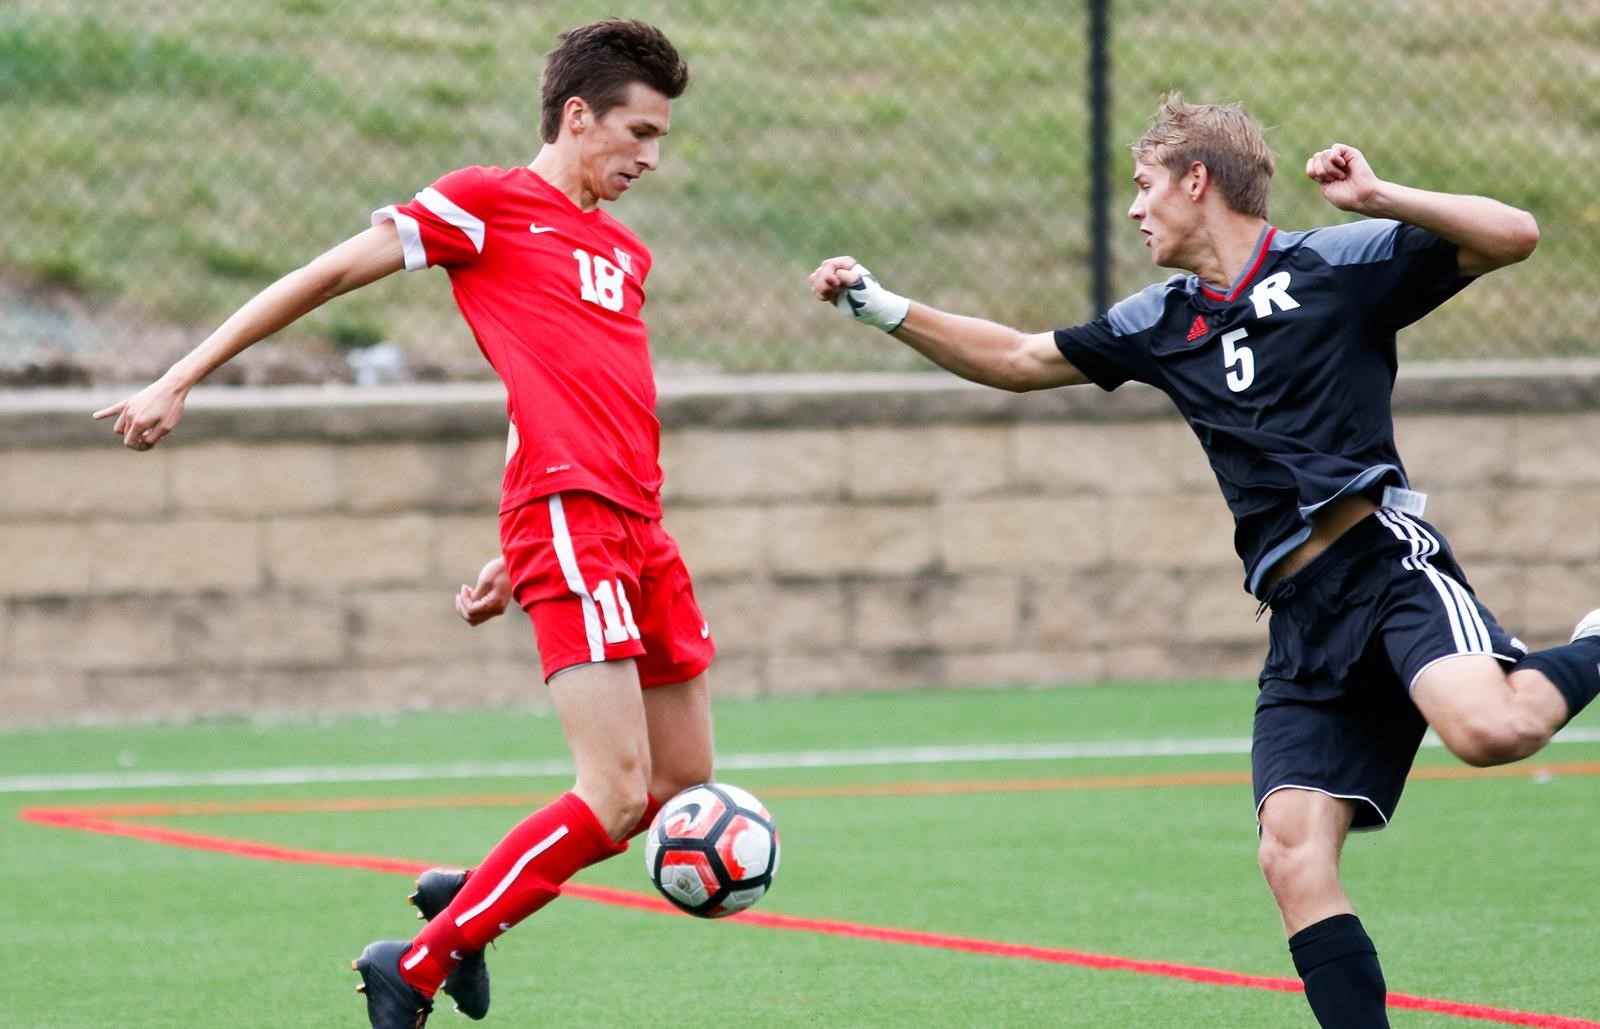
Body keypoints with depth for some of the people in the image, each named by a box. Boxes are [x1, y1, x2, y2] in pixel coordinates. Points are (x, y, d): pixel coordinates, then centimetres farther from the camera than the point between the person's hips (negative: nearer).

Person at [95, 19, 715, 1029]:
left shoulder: (624, 253, 22)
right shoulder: (488, 202, 0)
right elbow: (325, 276, 1)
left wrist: (517, 561, 21)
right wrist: (181, 380, 0)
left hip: (639, 528, 8)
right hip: (570, 520, -8)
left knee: (684, 785, 10)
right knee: (616, 792, -16)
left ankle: (466, 901, 27)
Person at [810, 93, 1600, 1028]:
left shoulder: (1335, 264, 1)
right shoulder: (1163, 322, 20)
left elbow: (1514, 237, -6)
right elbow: (1019, 360, 31)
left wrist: (1380, 199, -16)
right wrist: (884, 309, 25)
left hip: (1385, 558, -6)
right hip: (1305, 616, 6)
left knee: (1487, 727, -34)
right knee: (1293, 856, -12)